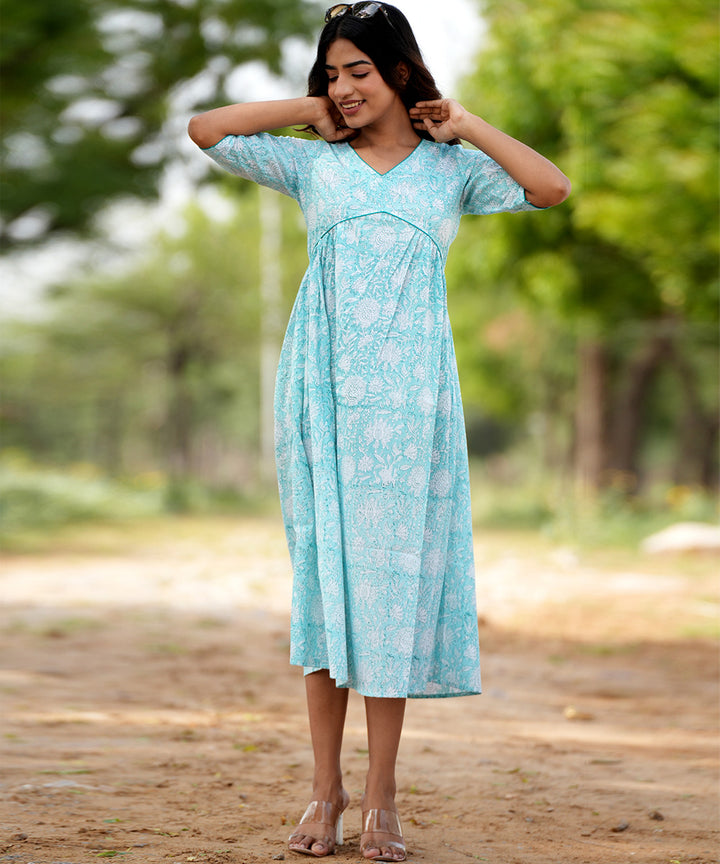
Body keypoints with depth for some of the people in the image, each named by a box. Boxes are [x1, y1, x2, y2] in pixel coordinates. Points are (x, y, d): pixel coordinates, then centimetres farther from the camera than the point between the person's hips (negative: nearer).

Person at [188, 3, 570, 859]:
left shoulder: (450, 167, 10)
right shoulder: (312, 162, 11)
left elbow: (551, 188, -3)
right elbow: (204, 129, 7)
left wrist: (468, 128, 3)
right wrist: (308, 111, 9)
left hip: (408, 393, -1)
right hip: (323, 387, 1)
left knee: (396, 571, -2)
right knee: (321, 566, 1)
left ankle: (381, 795, 4)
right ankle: (326, 787, 8)